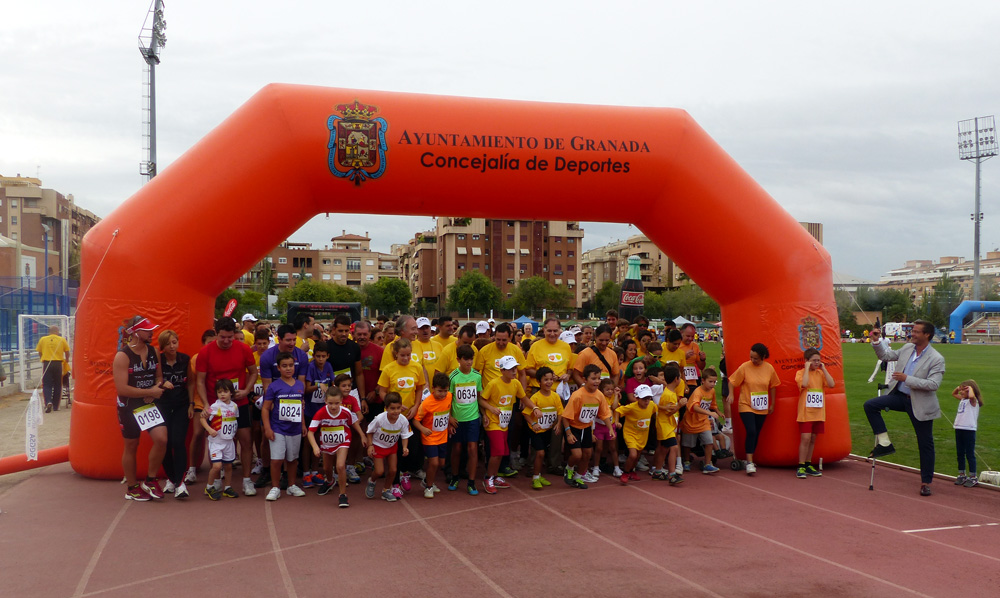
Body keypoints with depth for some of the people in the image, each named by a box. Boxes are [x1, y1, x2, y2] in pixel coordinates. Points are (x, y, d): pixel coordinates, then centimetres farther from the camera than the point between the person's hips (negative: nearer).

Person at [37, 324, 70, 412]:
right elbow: (67, 352, 9)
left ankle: (48, 402, -20)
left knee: (46, 385, 3)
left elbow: (39, 353, 11)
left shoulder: (43, 339, 5)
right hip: (58, 364, 0)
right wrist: (66, 359, 29)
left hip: (46, 363, 0)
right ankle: (56, 406, 15)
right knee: (57, 385, 10)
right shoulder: (62, 340, 3)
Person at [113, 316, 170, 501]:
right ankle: (132, 488, 25)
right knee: (131, 446, 7)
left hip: (149, 404, 5)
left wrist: (159, 385, -8)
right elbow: (122, 389, -21)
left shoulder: (153, 352, 3)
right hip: (129, 407, -5)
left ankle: (150, 481, 7)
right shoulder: (123, 356, -16)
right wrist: (151, 392, -18)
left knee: (161, 439, -12)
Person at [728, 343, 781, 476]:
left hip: (762, 408, 4)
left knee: (756, 434, 10)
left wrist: (772, 404, 13)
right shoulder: (744, 367, -11)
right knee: (751, 432, -16)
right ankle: (749, 462, -12)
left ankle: (750, 460, 25)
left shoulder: (769, 368, -2)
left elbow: (772, 386, 10)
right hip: (746, 405, -4)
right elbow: (732, 382, -3)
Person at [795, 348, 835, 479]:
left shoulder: (820, 373, 10)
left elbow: (831, 384, -5)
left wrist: (823, 369, -3)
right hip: (805, 413, -5)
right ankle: (801, 467, -6)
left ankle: (808, 465, 20)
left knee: (812, 439, 11)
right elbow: (804, 384, -24)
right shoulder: (800, 373, -3)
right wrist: (807, 368, -15)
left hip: (818, 413, 5)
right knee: (805, 438, -11)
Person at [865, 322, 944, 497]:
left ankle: (926, 482, 16)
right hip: (900, 396, 5)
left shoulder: (936, 359, -16)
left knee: (925, 444, 4)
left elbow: (933, 384, -24)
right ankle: (884, 443, -5)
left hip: (921, 404, -5)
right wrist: (876, 341, 1)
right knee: (870, 405, -15)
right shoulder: (907, 348, 3)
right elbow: (886, 356, 17)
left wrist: (907, 378, -27)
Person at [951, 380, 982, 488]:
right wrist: (959, 387, 15)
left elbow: (971, 396, -34)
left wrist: (970, 388, -17)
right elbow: (953, 393, 31)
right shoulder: (962, 399, 14)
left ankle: (973, 478, 5)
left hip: (969, 429, -8)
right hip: (959, 429, 8)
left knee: (970, 454, -2)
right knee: (960, 453, 13)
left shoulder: (973, 401, -9)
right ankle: (962, 475, 22)